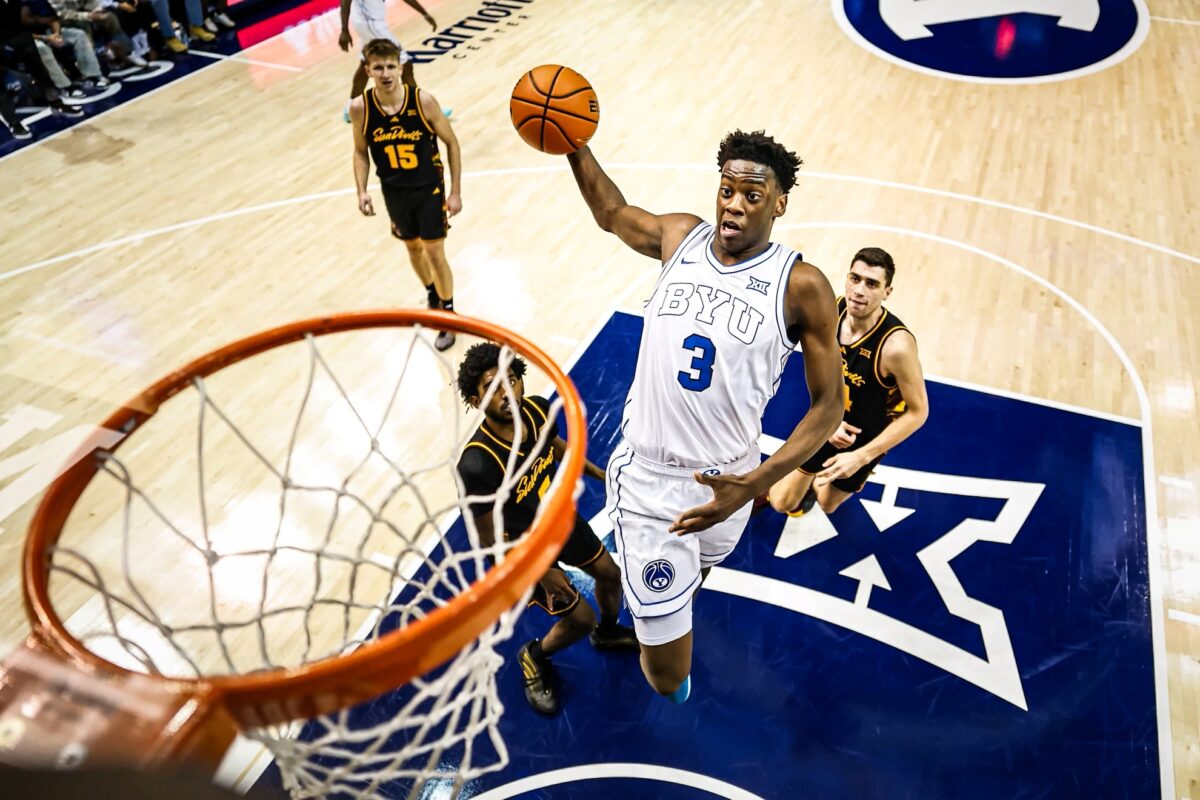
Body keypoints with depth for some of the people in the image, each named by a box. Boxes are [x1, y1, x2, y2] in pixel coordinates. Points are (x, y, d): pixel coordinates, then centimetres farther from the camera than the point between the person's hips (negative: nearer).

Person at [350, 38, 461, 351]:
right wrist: (362, 191, -8)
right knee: (413, 248, 18)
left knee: (435, 253, 0)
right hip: (394, 192, 3)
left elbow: (451, 143, -8)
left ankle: (449, 314, 20)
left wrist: (455, 192, -9)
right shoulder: (360, 108, -13)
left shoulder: (423, 101, -19)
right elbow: (360, 151, 3)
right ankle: (433, 295, 45)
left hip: (429, 188, -2)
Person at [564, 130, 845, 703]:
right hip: (647, 476, 0)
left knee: (696, 578, 32)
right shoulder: (680, 238, -2)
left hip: (725, 483, 0)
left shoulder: (802, 286, -11)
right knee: (667, 677, -1)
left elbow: (828, 404, -10)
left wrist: (754, 483, -23)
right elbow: (612, 213, 20)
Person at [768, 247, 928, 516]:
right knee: (782, 503, 12)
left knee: (827, 504, 22)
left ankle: (817, 481, 56)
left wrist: (862, 456, -27)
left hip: (866, 438, -3)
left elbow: (917, 412, -24)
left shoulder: (896, 345, -35)